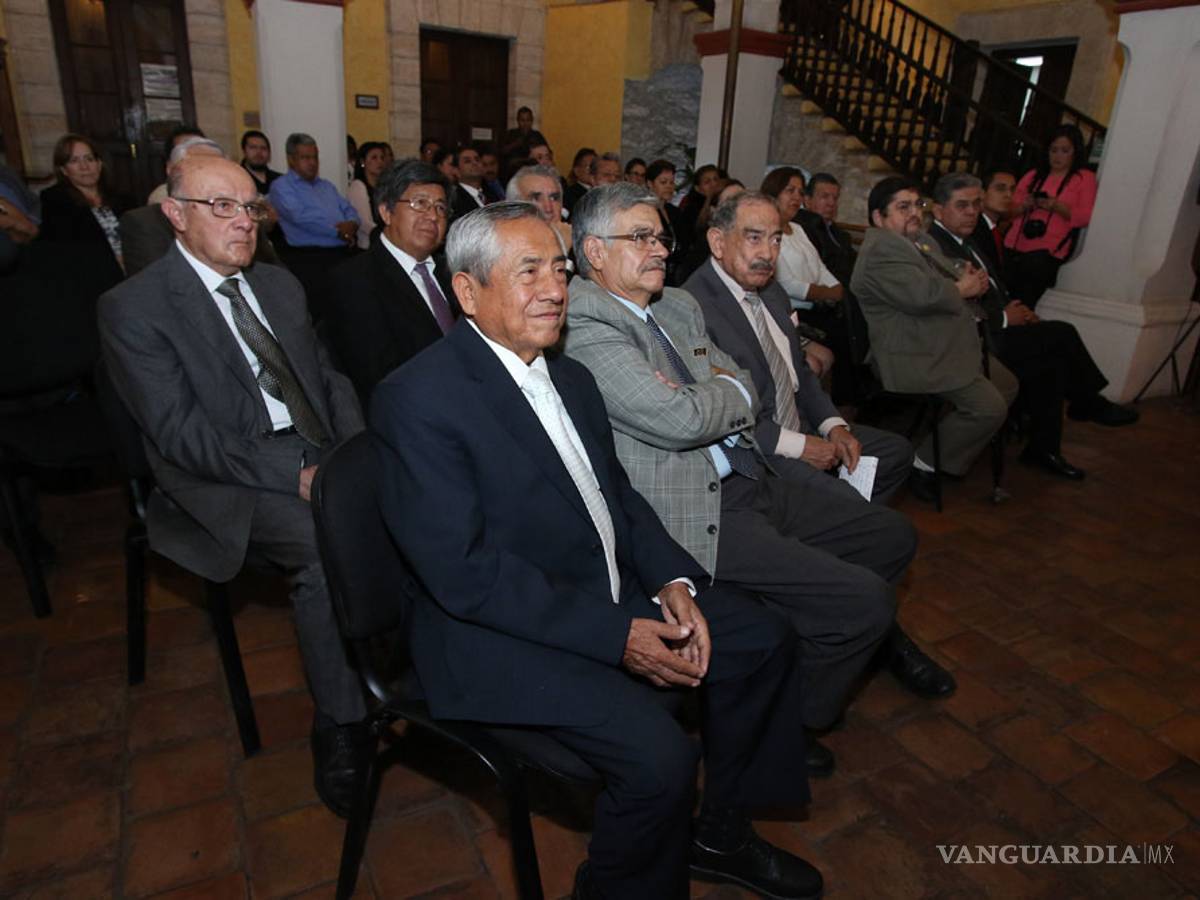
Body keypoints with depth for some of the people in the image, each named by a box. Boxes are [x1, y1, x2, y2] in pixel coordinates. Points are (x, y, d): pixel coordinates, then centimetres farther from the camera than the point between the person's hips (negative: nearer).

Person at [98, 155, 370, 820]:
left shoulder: (279, 285, 17)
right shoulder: (132, 307, -4)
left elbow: (330, 377, 15)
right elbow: (179, 432, -13)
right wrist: (293, 477, -21)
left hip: (320, 457, 6)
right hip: (227, 484, -6)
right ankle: (340, 729, -12)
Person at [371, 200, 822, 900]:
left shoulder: (571, 377, 10)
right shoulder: (419, 398, -17)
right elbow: (463, 572, -22)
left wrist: (671, 581, -4)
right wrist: (616, 635, -23)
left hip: (616, 596, 9)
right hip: (501, 634, -8)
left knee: (765, 642, 7)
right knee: (659, 755, -25)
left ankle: (719, 833, 27)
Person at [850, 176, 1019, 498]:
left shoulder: (920, 241, 18)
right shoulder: (880, 250, -16)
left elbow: (952, 279, 26)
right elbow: (921, 294, -30)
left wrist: (973, 282, 1)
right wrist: (961, 289, -10)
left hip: (954, 346, 11)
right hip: (917, 359, -11)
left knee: (1007, 386, 19)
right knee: (989, 406, -17)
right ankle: (925, 463, -1)